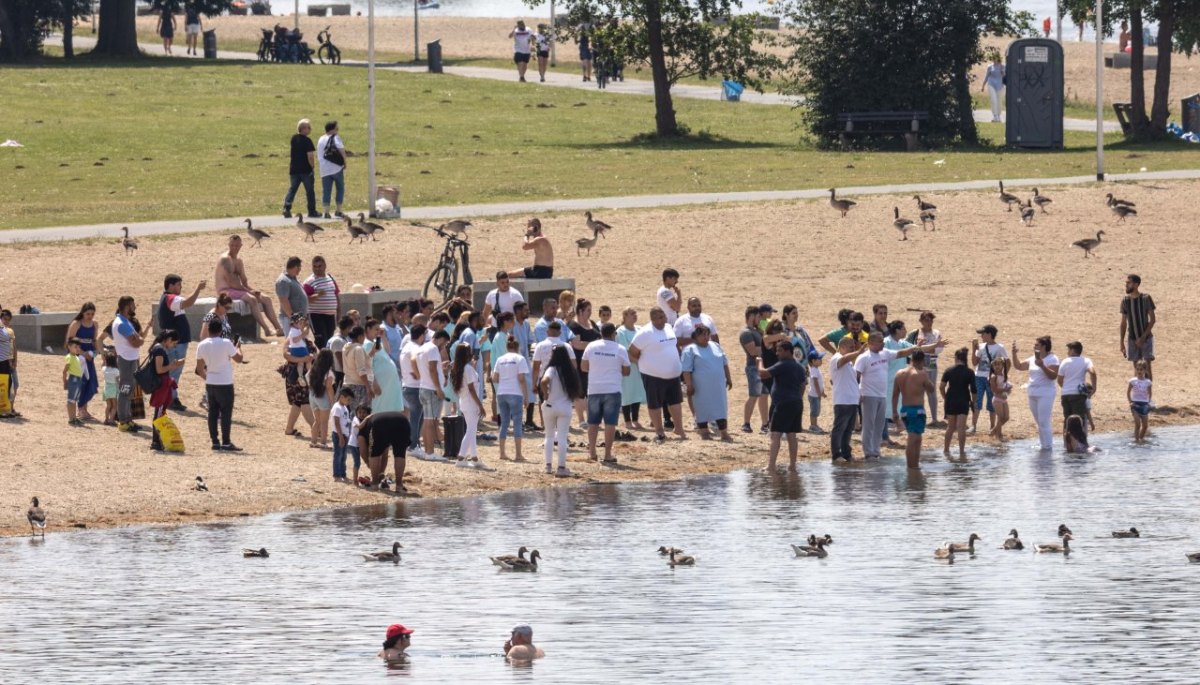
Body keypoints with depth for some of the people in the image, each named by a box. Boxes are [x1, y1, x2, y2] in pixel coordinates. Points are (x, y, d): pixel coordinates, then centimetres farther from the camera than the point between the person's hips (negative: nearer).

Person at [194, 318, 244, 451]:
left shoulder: (202, 345, 1)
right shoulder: (226, 343, -12)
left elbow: (199, 368, 6)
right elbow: (238, 359, -3)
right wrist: (238, 348, 16)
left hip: (210, 384, 4)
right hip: (225, 384, -4)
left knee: (213, 413, 8)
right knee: (226, 413, -1)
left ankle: (215, 442, 7)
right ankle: (226, 443, -4)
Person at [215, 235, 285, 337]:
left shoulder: (238, 260, 16)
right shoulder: (225, 259, -13)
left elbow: (244, 281, 16)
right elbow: (230, 282, -20)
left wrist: (252, 290, -5)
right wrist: (249, 291, -18)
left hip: (238, 289, 9)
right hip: (225, 291, -9)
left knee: (266, 299, 0)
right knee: (252, 299, -31)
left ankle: (278, 327, -4)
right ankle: (268, 329, -35)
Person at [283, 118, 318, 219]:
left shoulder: (294, 138, 6)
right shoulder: (307, 141, -15)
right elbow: (310, 156, -19)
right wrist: (313, 166, -6)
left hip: (294, 169, 5)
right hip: (306, 169, -5)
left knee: (292, 189, 7)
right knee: (310, 191, 6)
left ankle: (286, 208, -9)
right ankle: (312, 211, 11)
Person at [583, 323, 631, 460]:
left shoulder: (591, 346, 0)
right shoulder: (620, 349, -4)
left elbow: (583, 367, 6)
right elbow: (626, 371, 4)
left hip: (594, 390, 2)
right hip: (612, 390, -2)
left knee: (593, 422, 14)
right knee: (610, 422, 0)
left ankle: (591, 451, 12)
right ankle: (608, 454, -2)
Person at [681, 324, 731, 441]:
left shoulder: (715, 346, 12)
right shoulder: (690, 350, -6)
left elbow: (724, 363, 20)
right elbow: (686, 370, -10)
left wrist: (728, 378, 17)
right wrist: (689, 386, -15)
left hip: (718, 386, 5)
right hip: (702, 388, -5)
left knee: (721, 408, 3)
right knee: (702, 409, 3)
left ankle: (724, 433, 5)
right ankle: (704, 432, 13)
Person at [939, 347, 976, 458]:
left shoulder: (949, 371, -3)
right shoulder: (969, 372, -5)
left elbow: (942, 387, -4)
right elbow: (973, 389, -6)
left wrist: (945, 398, 10)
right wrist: (973, 401, 7)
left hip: (951, 401, 1)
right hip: (963, 402, -1)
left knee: (951, 427, 14)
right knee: (961, 427, 0)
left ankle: (946, 449, 22)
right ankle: (962, 451, -2)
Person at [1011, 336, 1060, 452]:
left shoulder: (1052, 359, -10)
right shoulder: (1033, 359, 12)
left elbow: (1053, 376, -21)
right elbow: (1018, 366, 18)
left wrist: (1042, 366, -31)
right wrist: (1014, 353, 6)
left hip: (1045, 394, -8)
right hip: (1033, 394, 8)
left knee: (1044, 422, -12)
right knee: (1039, 422, 13)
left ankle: (1047, 446, -7)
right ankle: (1043, 444, 19)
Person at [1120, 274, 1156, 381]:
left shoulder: (1146, 299, -10)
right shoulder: (1125, 300, 1)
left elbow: (1153, 319, -9)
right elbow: (1123, 322, 7)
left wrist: (1143, 337, -17)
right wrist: (1122, 342, 4)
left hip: (1146, 337, -3)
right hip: (1132, 339, 3)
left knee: (1147, 365, -9)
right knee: (1136, 366, 6)